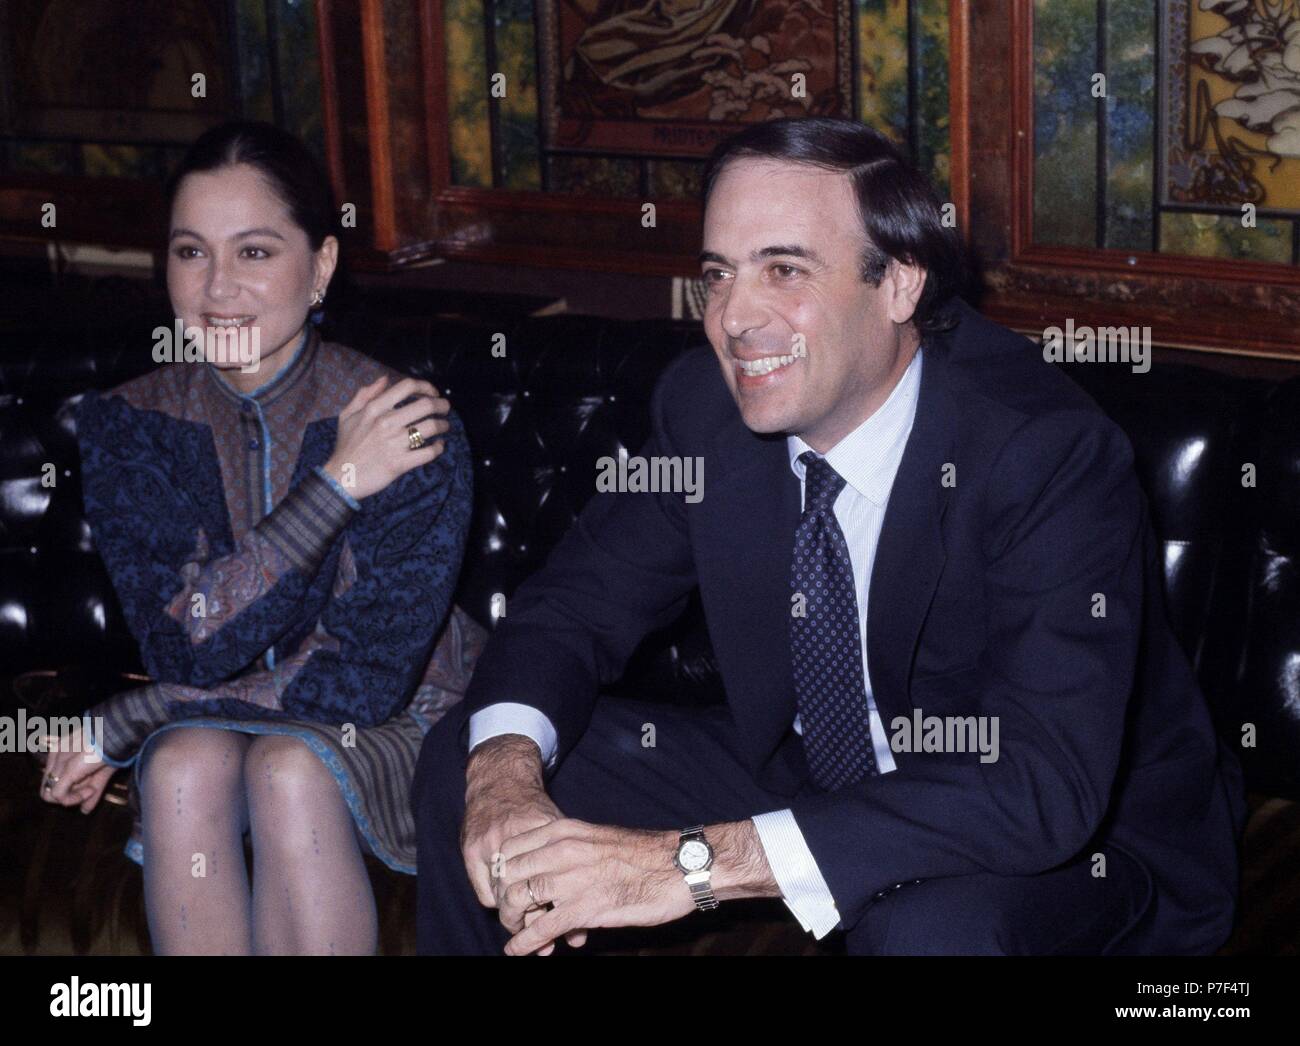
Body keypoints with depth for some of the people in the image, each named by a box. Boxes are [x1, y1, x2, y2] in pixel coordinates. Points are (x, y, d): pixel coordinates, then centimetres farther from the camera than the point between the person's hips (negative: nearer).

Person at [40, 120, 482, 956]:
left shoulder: (407, 426, -19)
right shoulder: (129, 424, -9)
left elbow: (368, 678, -20)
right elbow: (187, 645, -20)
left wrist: (121, 724, -16)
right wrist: (335, 482, -29)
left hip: (390, 727, -2)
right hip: (199, 721, 3)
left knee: (291, 772, -33)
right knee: (185, 767, -30)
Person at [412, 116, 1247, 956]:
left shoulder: (1051, 453, -29)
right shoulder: (707, 402, -10)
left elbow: (1047, 783, -39)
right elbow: (578, 602, -1)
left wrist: (701, 864, -45)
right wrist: (507, 765, -26)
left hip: (1081, 835, -5)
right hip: (810, 777, 6)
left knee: (932, 919, -40)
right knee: (465, 757, -3)